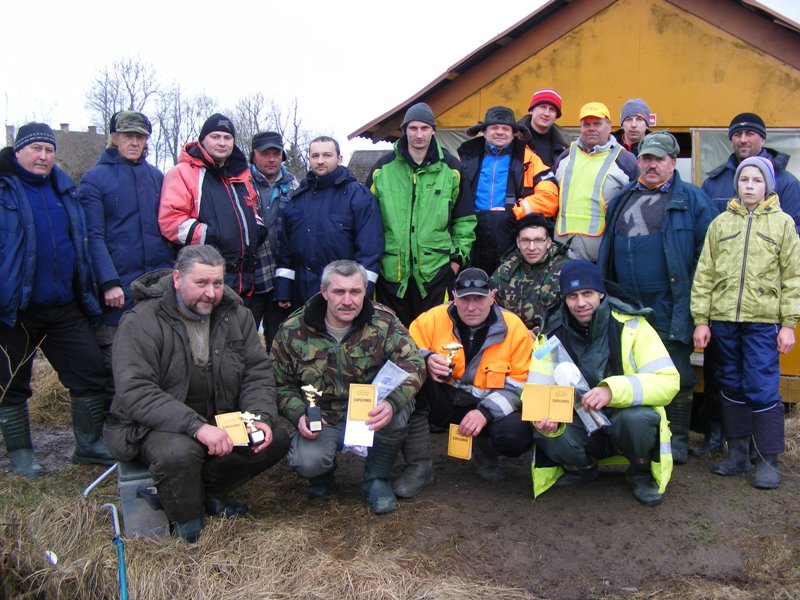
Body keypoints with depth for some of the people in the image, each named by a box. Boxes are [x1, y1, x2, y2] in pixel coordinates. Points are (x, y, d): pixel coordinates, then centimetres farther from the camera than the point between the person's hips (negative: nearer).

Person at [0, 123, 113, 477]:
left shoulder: (64, 188, 12)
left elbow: (81, 242, 19)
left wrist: (87, 292, 17)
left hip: (64, 306, 5)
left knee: (90, 372, 7)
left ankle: (89, 445, 21)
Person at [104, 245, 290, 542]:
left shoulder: (236, 314, 0)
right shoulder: (141, 322, -18)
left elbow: (258, 372, 1)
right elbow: (135, 392, -27)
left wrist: (261, 417, -19)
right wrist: (196, 426, -37)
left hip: (220, 420, 6)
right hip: (153, 425, -5)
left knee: (277, 440, -11)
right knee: (179, 451, -37)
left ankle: (209, 491, 10)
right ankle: (187, 523, -5)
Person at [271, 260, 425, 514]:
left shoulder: (384, 322, -11)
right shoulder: (293, 331, -8)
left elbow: (414, 365, -20)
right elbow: (281, 384, 3)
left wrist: (392, 403, -39)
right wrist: (299, 415, -18)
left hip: (370, 415, 1)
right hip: (321, 420, 0)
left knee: (398, 407, -33)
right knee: (308, 462, -31)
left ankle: (377, 478, -5)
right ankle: (322, 472, 11)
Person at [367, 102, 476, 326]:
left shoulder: (450, 168, 3)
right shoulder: (383, 167, 3)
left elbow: (465, 217, 8)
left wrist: (459, 255, 3)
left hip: (435, 268, 0)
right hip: (391, 268, 1)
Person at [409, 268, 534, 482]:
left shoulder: (514, 327, -8)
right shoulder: (433, 319, -8)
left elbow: (521, 383, -9)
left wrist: (486, 411, -22)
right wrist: (426, 360, -28)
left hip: (491, 408, 0)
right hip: (444, 402, 0)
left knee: (517, 435, -31)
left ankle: (482, 446, 8)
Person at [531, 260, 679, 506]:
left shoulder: (630, 325, -13)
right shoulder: (552, 335, -5)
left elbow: (668, 380, -21)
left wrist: (613, 390, -38)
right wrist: (546, 417, -35)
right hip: (579, 425, 2)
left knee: (639, 418, -35)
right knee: (547, 438, -28)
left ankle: (640, 473, -1)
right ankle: (583, 467, 8)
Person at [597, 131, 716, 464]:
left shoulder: (691, 199, -1)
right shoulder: (622, 198, 14)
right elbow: (607, 247, 19)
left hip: (669, 307, -5)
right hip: (626, 304, 5)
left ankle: (677, 439, 16)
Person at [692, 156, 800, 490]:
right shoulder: (721, 223, 10)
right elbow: (704, 274, 8)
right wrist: (701, 319, 2)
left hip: (763, 320, -3)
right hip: (723, 319, 3)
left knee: (763, 389, -5)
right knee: (732, 387, 10)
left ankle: (768, 460, 6)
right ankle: (738, 453, 22)